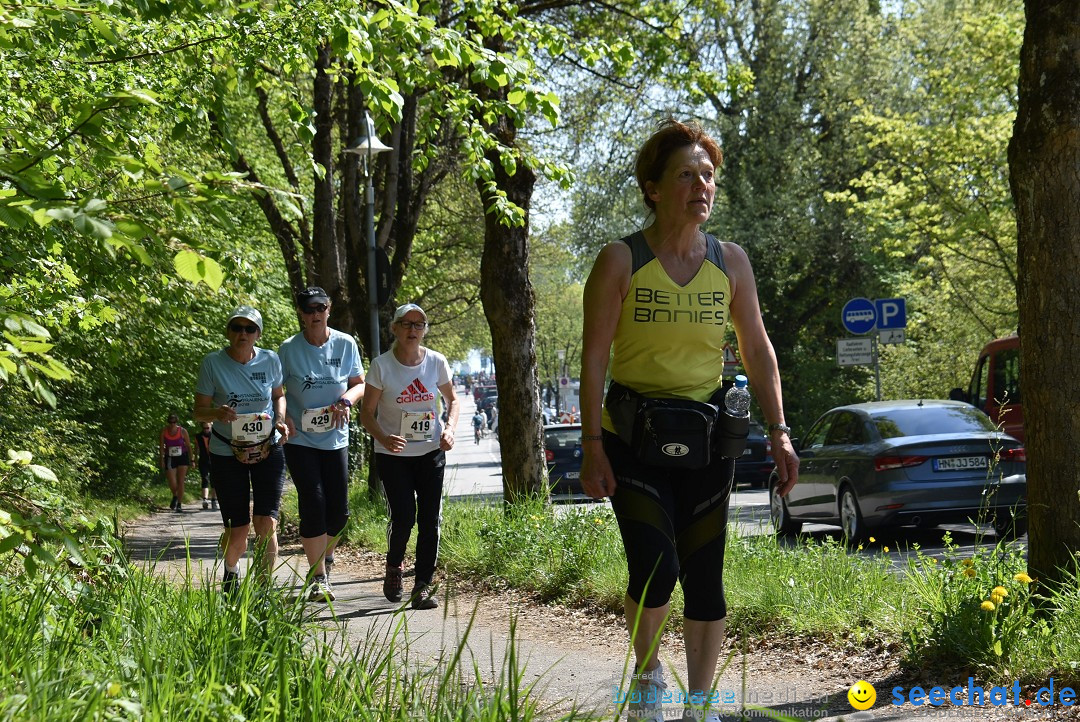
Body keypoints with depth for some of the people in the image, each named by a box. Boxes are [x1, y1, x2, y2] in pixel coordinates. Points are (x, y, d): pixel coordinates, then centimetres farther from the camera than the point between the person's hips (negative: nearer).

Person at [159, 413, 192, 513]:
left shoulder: (183, 431, -7)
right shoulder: (164, 432, -6)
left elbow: (188, 446, 1)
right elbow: (161, 446, -2)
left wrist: (191, 460, 3)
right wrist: (162, 460, -9)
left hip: (182, 457, 0)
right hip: (170, 459, 0)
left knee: (180, 481, -5)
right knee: (172, 483, -5)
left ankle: (179, 504, 2)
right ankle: (175, 497, 28)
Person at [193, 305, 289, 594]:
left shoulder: (270, 361, -2)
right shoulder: (213, 363, -9)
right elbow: (199, 411, -5)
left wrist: (280, 420, -5)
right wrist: (218, 413, -27)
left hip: (268, 450, 1)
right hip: (227, 453, -1)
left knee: (266, 523, -13)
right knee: (237, 529, 1)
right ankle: (231, 573, 35)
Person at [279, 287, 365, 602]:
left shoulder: (345, 344, 1)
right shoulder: (288, 349, -5)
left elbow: (359, 384, 8)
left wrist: (347, 400, -14)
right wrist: (283, 419, -20)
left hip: (335, 438, 3)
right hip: (300, 439, -3)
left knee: (339, 510, 5)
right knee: (313, 505, -11)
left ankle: (323, 557, 34)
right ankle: (318, 577, -4)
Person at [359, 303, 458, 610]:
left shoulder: (436, 362, -2)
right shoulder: (381, 366, -9)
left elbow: (452, 400, 12)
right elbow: (367, 412, -5)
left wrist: (450, 429, -8)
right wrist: (383, 438, -23)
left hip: (431, 451, 2)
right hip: (393, 454, -2)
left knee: (430, 519, -3)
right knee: (403, 517, -9)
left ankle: (423, 586, 5)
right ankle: (394, 566, 21)